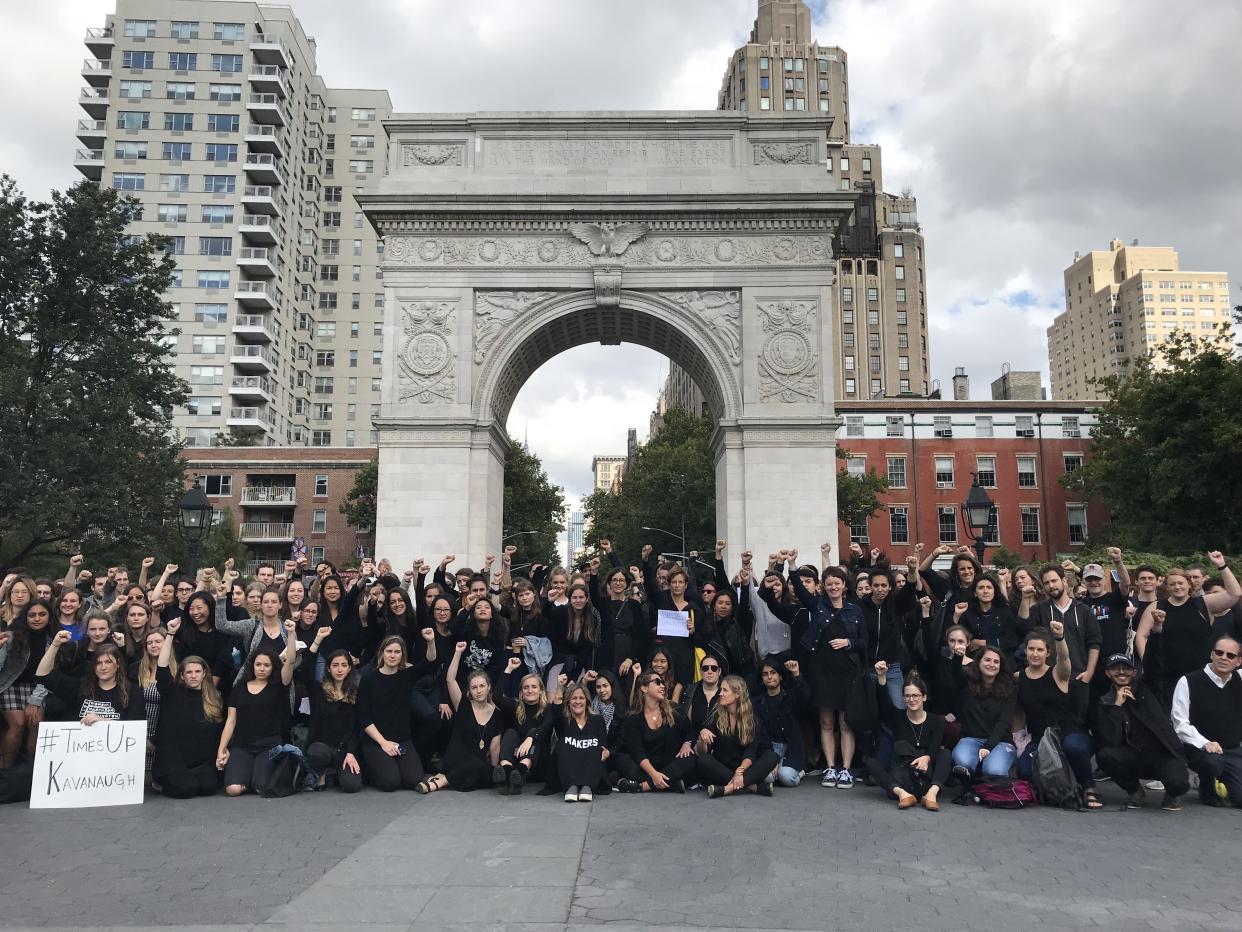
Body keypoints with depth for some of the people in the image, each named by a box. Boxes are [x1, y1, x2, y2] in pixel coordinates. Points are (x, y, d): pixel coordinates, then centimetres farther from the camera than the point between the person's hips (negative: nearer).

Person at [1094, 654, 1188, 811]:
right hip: (1134, 759, 1)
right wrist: (1117, 705, -16)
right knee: (1104, 755, -29)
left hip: (1163, 753, -1)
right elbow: (1110, 742, -13)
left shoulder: (1146, 687, 4)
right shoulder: (1106, 702, 0)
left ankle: (1171, 794, 9)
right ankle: (1133, 791, 1)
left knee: (1178, 783, -32)